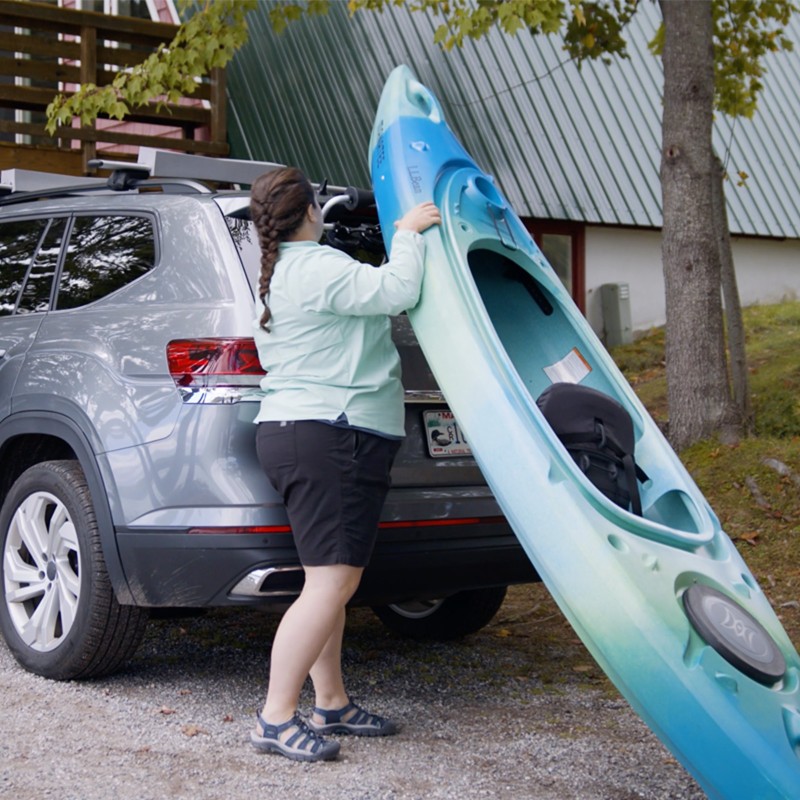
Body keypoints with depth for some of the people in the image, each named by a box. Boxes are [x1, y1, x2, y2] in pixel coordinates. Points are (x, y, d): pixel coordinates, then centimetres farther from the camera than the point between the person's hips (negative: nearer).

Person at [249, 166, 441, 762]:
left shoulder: (278, 274, 21)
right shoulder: (318, 267, -13)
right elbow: (397, 292, -20)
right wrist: (407, 234, -6)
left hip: (294, 431, 11)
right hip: (327, 437, -11)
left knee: (332, 581, 14)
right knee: (332, 583, -13)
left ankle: (332, 704, 20)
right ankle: (276, 719, -12)